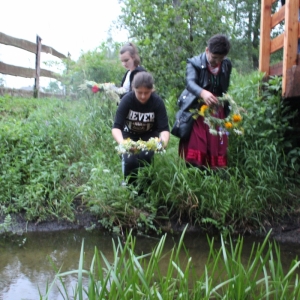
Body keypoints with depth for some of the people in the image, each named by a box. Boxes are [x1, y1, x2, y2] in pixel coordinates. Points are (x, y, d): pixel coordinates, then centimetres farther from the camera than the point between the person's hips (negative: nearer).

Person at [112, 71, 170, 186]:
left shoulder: (157, 102, -23)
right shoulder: (127, 100, -24)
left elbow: (164, 128, -24)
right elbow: (116, 127, -27)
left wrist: (164, 141, -48)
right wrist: (122, 142, -49)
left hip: (149, 136, 0)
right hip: (130, 135, 0)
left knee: (145, 158, -28)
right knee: (129, 160, -25)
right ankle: (129, 186, 2)